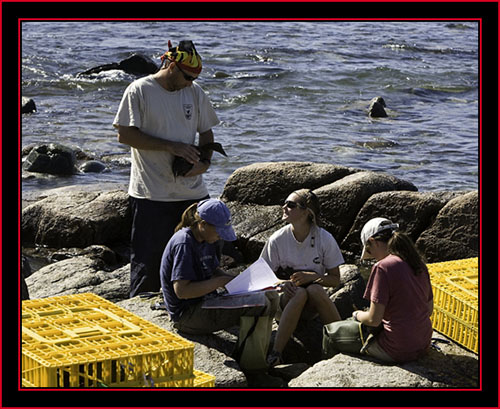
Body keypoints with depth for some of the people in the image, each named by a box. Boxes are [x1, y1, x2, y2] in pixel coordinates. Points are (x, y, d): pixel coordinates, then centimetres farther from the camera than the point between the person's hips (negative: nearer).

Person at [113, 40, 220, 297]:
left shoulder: (194, 92, 9)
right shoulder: (139, 91, -6)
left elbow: (206, 131, 18)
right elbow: (125, 135, -11)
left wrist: (205, 162, -3)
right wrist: (172, 146, -16)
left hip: (192, 192, 5)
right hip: (151, 195, -5)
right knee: (148, 261, 1)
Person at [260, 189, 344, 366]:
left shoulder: (325, 239, -7)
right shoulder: (278, 239, -6)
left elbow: (335, 279, -1)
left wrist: (312, 277, -20)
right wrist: (281, 283, -23)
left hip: (312, 306, 0)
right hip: (285, 301, 0)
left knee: (315, 290, -35)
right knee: (299, 293, -35)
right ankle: (275, 353, -41)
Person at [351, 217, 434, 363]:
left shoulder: (383, 267, -17)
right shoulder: (419, 263, 6)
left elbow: (374, 319, -18)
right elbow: (429, 309, 14)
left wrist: (357, 315, 3)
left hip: (398, 350, -8)